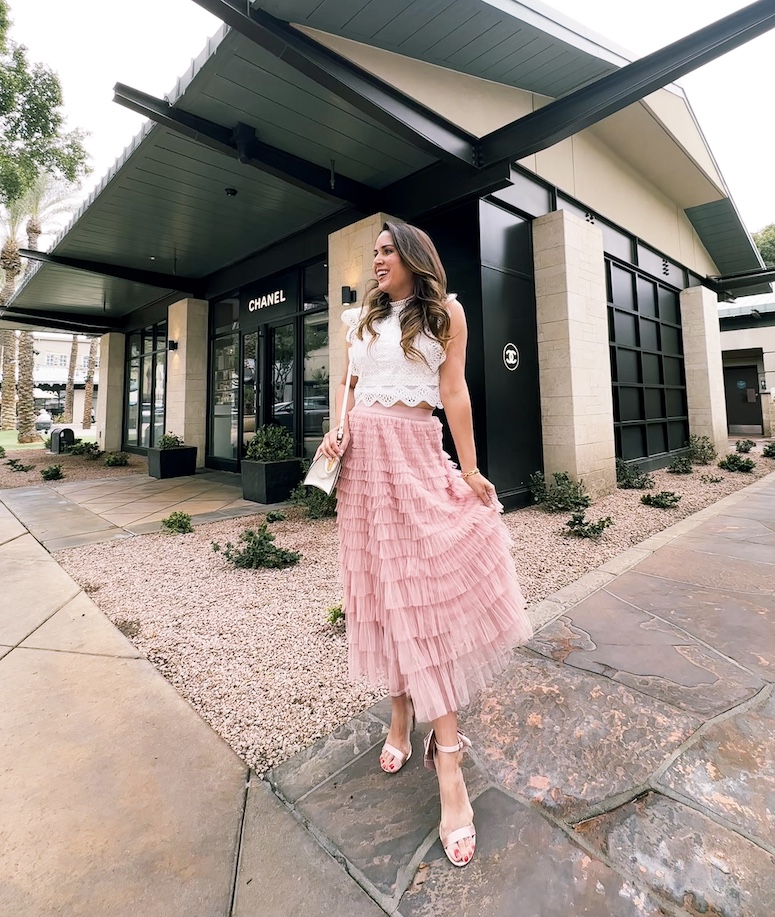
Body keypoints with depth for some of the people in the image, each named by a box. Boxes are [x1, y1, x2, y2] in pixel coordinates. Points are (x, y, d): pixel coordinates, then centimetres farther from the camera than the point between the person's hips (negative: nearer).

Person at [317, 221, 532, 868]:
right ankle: (402, 715, 24)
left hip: (415, 454, -4)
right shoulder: (364, 318, 20)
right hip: (363, 456, 5)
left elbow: (454, 391, 0)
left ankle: (447, 766, 3)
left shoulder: (444, 311, 8)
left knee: (428, 589, -8)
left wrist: (469, 469, -7)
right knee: (382, 587, 6)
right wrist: (338, 430, 2)